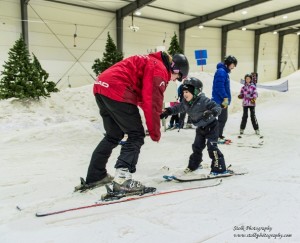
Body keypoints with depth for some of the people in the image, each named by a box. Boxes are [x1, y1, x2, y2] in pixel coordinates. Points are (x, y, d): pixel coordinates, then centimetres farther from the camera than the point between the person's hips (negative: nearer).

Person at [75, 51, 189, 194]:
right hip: (117, 91, -10)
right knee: (136, 135, -2)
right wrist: (155, 133, -1)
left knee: (113, 136, 19)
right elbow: (152, 104, -10)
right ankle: (122, 178, -13)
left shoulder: (151, 62, 26)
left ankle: (94, 177, 24)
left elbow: (143, 98, 31)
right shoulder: (160, 70, -3)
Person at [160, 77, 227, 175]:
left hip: (211, 126, -7)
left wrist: (211, 112, -52)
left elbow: (218, 107, -32)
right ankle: (193, 165, 34)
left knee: (212, 147, -15)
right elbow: (177, 108, 8)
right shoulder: (185, 103, -9)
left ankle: (219, 168, -7)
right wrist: (167, 111, -4)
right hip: (200, 128, 7)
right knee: (197, 147, 15)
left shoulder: (204, 101, -31)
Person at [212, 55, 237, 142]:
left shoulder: (224, 71, 17)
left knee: (223, 118, 16)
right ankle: (218, 136, 4)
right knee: (222, 119, -4)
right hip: (221, 100, -10)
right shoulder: (221, 71, -16)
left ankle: (219, 135, 24)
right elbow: (219, 86, -24)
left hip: (223, 100, 10)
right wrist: (225, 97, -23)